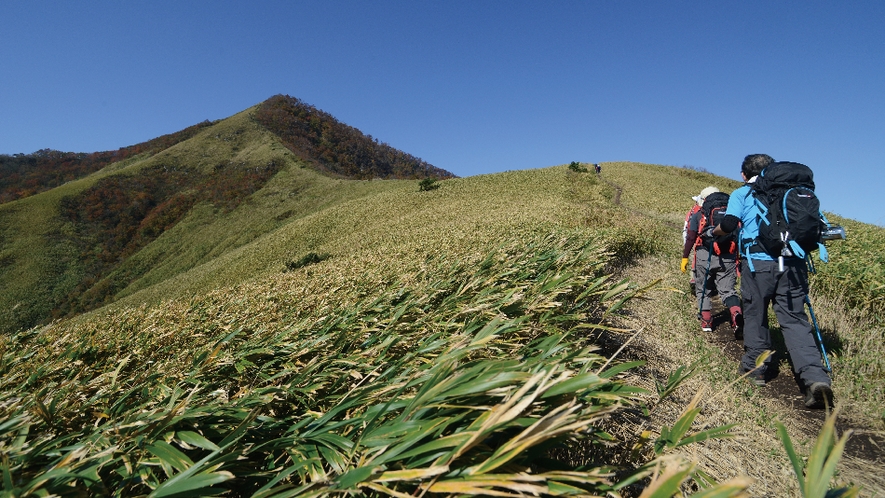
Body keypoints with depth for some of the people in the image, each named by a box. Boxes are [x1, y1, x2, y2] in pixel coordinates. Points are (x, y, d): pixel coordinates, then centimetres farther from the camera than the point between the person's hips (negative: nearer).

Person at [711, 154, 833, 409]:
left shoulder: (741, 193, 7)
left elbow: (729, 224, -6)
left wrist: (713, 231, 13)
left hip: (758, 262, -3)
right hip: (793, 263, 3)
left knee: (755, 315, 11)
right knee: (795, 318, 5)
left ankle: (755, 367, 21)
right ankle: (815, 377, -8)